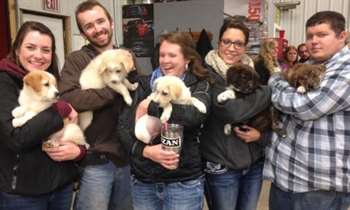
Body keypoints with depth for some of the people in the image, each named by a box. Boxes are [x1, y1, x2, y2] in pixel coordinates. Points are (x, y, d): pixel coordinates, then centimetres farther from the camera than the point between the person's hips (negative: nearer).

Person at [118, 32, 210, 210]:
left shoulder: (199, 86, -3)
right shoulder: (145, 84, 2)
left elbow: (195, 114, -25)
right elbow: (123, 126, -4)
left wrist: (150, 106, -17)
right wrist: (146, 151, -19)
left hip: (184, 182, -2)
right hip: (143, 180, 3)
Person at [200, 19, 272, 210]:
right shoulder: (208, 74, -12)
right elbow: (232, 111, -28)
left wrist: (261, 134, -14)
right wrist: (269, 90, -18)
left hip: (254, 163, 5)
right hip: (221, 166, -5)